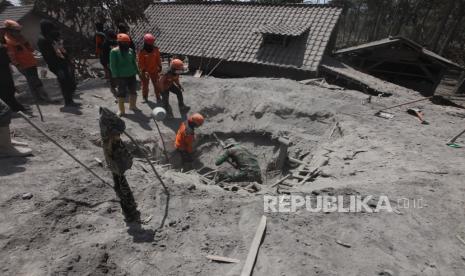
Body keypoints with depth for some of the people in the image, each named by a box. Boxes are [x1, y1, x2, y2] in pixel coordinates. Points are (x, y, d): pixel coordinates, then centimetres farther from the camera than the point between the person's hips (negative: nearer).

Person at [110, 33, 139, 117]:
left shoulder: (130, 50, 9)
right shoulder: (114, 51, -7)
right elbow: (113, 65, -9)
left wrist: (137, 71, 15)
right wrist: (116, 75, -14)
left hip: (132, 75, 6)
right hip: (121, 76, -5)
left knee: (133, 90, 14)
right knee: (122, 92, -1)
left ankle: (132, 105, 33)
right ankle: (121, 110, 9)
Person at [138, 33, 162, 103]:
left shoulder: (156, 49, -4)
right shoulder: (142, 52, -15)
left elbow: (158, 59, 7)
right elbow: (140, 62, -14)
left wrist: (159, 66, 4)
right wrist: (143, 70, -21)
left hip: (154, 71, 2)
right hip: (145, 72, -2)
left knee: (156, 84, 6)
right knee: (145, 85, 11)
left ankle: (158, 97, 17)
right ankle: (145, 97, 29)